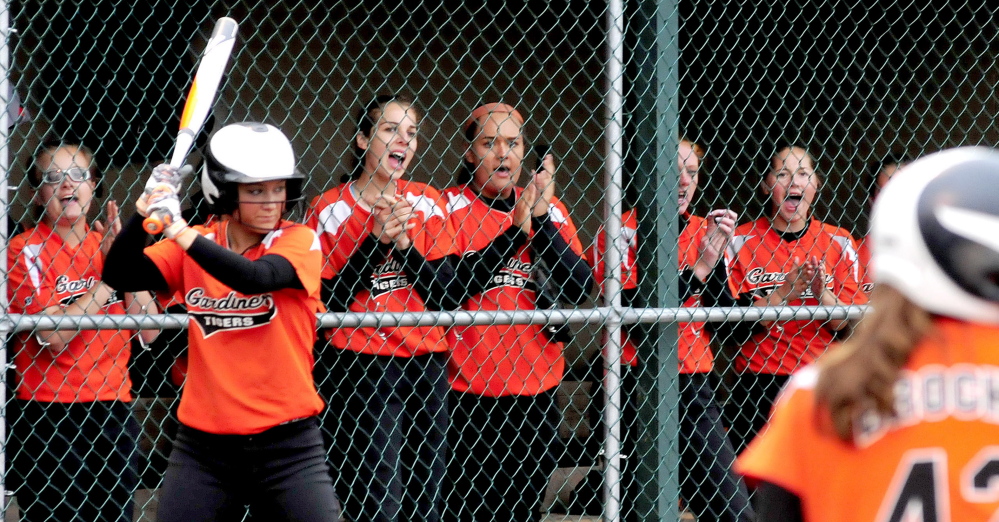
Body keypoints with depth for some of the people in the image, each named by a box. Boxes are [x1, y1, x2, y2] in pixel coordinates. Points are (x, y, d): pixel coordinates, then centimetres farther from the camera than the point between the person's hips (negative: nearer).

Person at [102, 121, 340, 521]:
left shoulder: (299, 241, -4)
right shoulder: (195, 244, 6)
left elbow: (255, 278, -24)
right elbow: (121, 276, -3)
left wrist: (180, 232, -32)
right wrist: (142, 217, -20)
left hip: (286, 443, -3)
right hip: (204, 441, 3)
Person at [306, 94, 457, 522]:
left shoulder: (427, 203, 8)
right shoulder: (330, 210, -2)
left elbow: (448, 298, 1)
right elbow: (325, 304, -9)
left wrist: (404, 243, -12)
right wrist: (376, 240, -15)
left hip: (425, 368, 4)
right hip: (360, 370, -4)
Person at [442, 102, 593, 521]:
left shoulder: (549, 208, 9)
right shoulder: (452, 206, -1)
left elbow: (579, 288, -3)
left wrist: (541, 218, -13)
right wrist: (516, 230, -19)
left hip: (536, 390, 4)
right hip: (469, 391, -4)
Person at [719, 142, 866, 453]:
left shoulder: (838, 243, 6)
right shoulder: (740, 242, 1)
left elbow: (850, 327, 2)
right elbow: (726, 329, -6)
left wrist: (823, 293, -16)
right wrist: (781, 294, -15)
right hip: (758, 379, -1)